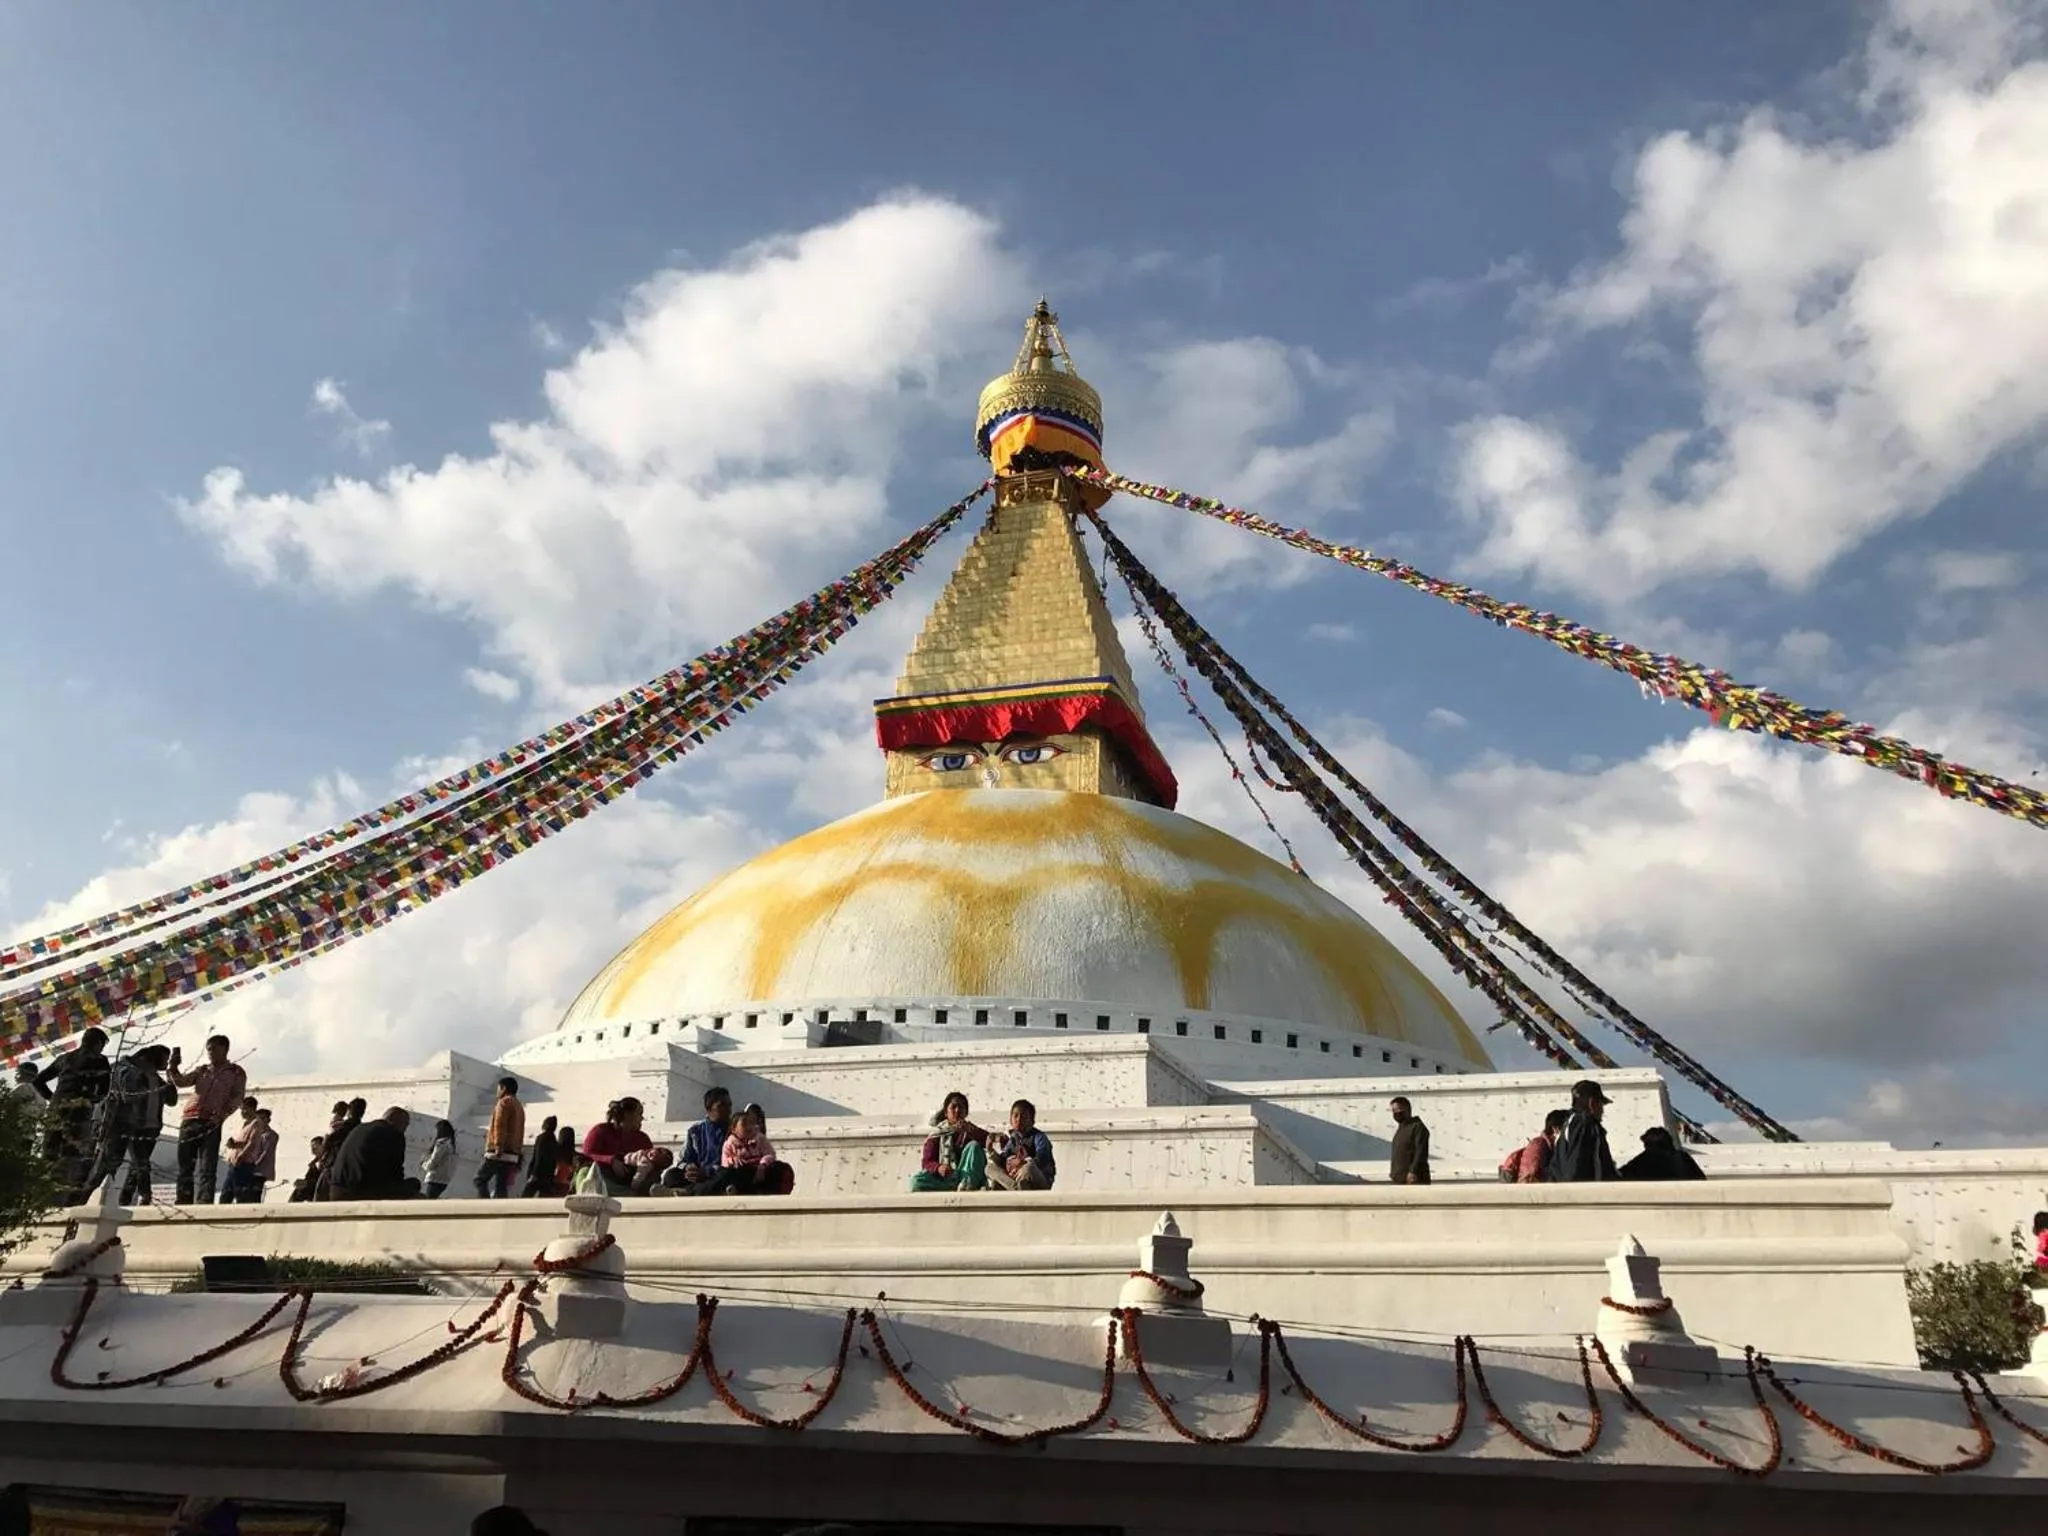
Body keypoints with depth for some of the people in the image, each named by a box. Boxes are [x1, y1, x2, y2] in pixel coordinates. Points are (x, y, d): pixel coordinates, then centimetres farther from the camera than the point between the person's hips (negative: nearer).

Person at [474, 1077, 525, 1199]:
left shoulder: (504, 1102, -3)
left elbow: (499, 1125, -15)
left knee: (480, 1179, 0)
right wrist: (518, 1153, 20)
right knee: (501, 1185, 5)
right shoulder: (520, 1107, 23)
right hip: (512, 1154, 8)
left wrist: (498, 1147, -22)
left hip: (498, 1152, -8)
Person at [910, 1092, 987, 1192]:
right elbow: (927, 1162, 0)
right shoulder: (936, 1134, 12)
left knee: (974, 1145, -20)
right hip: (944, 1179, 0)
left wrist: (969, 1130, -23)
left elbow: (989, 1140, -7)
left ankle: (967, 1185, -36)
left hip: (965, 1175, 0)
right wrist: (938, 1168, -23)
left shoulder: (969, 1130, 12)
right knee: (916, 1181, -26)